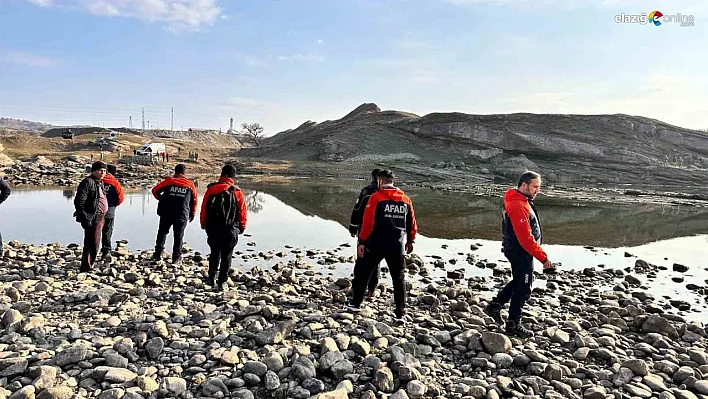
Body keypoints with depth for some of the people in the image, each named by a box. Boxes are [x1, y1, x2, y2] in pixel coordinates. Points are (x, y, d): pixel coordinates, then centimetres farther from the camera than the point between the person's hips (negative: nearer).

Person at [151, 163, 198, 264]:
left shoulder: (169, 181, 3)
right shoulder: (190, 185, 5)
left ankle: (158, 253, 17)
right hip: (182, 215, 0)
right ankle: (176, 257, 9)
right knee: (178, 236, 8)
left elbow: (155, 190, 6)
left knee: (162, 232, 18)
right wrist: (192, 214, 21)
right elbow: (194, 201, 10)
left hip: (166, 213, 1)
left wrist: (161, 199, 24)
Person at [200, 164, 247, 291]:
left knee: (214, 253, 20)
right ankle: (221, 282, 10)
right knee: (226, 256, 8)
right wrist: (242, 227, 12)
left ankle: (211, 278, 20)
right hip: (230, 230, -2)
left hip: (213, 229, 2)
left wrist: (204, 224, 16)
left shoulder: (211, 189, 0)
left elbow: (203, 209, 4)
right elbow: (242, 212, -2)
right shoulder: (237, 192, -6)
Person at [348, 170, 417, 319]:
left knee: (362, 273, 14)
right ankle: (400, 311, 17)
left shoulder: (376, 197, -8)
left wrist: (362, 242, -7)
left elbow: (368, 222, -12)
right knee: (398, 278, 14)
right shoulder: (406, 200, 6)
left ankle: (355, 303, 18)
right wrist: (410, 241, 25)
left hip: (376, 245, -3)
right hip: (398, 246, 3)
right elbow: (412, 224, 12)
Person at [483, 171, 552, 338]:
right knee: (523, 288, 3)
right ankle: (513, 324, 17)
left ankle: (495, 306, 30)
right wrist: (543, 257, -22)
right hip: (521, 253, -10)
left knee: (519, 281, 25)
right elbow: (525, 238, -28)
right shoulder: (519, 207, -26)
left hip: (517, 251, 10)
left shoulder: (519, 201, 9)